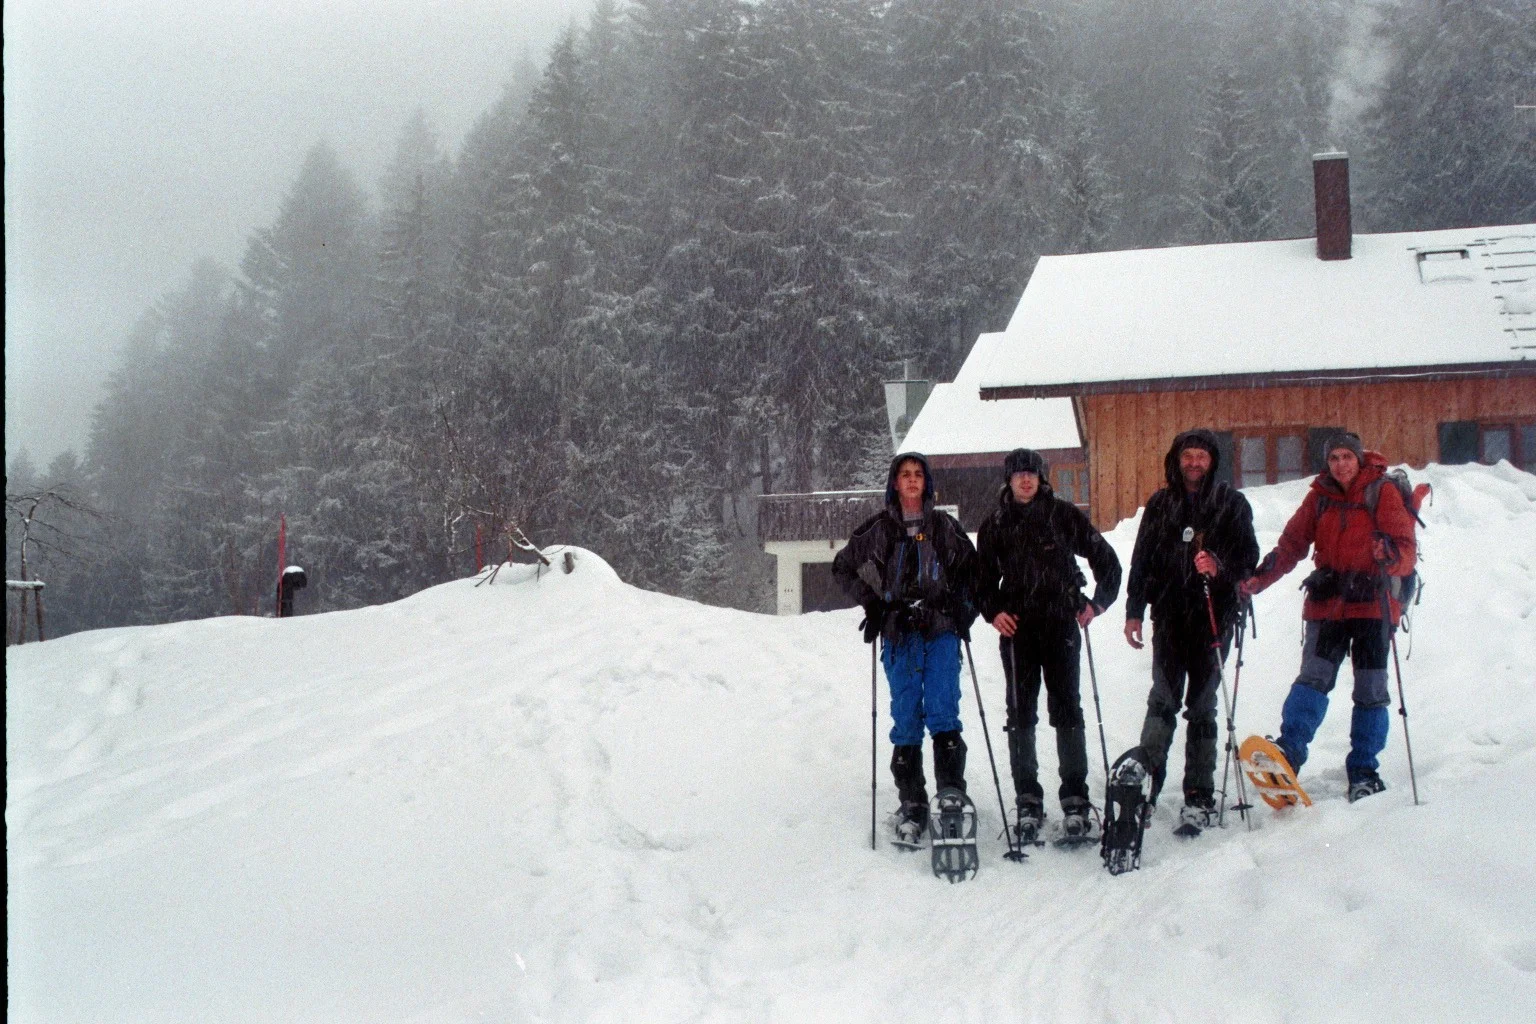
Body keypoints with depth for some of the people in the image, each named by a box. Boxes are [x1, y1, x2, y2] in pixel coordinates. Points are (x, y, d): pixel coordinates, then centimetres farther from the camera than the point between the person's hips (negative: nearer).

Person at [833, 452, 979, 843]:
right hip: (898, 634, 0)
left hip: (941, 632, 0)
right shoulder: (878, 529, 8)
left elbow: (971, 569, 20)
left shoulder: (945, 527, 10)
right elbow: (843, 567, 17)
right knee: (905, 719, 0)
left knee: (943, 712, -12)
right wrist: (870, 601, 5)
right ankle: (912, 805, 4)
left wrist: (963, 608, 6)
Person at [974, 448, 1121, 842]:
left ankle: (1075, 799, 4)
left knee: (1067, 710, -1)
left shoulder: (1064, 514, 3)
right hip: (1017, 629, 2)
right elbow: (983, 579, 18)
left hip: (1061, 626, -2)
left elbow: (1105, 559, 8)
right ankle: (1028, 802, 8)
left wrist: (1097, 603, 0)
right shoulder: (996, 524, 10)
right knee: (1020, 715, 2)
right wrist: (992, 611, 1)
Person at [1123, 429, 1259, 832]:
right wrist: (1134, 611, 8)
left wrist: (1220, 567, -19)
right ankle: (1145, 786, -5)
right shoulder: (1160, 504, 11)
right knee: (1163, 702, -6)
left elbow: (1248, 557, 2)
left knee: (1202, 707, 2)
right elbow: (1141, 560, 13)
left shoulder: (1231, 503, 6)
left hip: (1213, 618, -1)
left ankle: (1199, 798, 5)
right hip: (1169, 617, 1)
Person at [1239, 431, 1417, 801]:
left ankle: (1364, 771, 11)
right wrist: (1255, 580, -7)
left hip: (1374, 604, -2)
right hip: (1327, 603, 2)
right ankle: (1288, 751, -24)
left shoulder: (1384, 494, -1)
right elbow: (1291, 545, 6)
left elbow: (1407, 552, -9)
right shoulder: (1319, 497, 8)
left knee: (1370, 688, 2)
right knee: (1314, 677, -13)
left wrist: (1391, 555, -33)